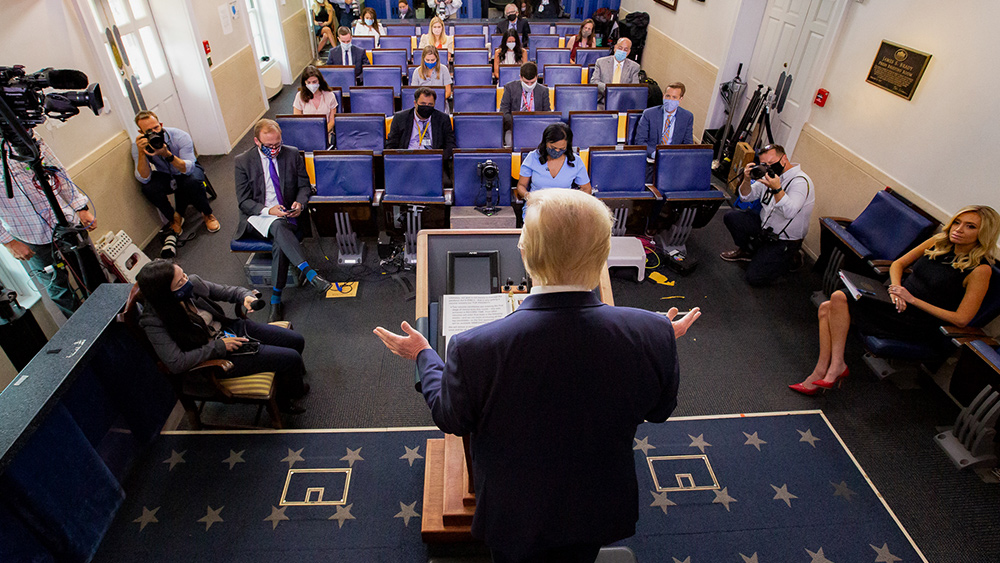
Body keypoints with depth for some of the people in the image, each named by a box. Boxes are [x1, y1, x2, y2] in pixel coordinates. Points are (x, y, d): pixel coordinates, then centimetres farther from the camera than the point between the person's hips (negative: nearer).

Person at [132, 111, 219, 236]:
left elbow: (188, 169, -33)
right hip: (164, 175, 2)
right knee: (148, 189, -28)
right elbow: (144, 179, -26)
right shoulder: (138, 145, -19)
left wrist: (167, 154, -48)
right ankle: (174, 218, -3)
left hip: (188, 169, -2)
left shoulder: (181, 137, -26)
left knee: (192, 182, -36)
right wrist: (141, 152, -38)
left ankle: (208, 214, -10)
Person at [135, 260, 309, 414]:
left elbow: (226, 291, 5)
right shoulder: (155, 322, -25)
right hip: (220, 358, -6)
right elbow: (176, 363, -29)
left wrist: (245, 296, -16)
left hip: (233, 329, 6)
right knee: (292, 358, -14)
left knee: (296, 340, 5)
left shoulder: (193, 283, -11)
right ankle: (286, 398, 19)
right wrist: (220, 346, -24)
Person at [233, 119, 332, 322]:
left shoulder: (293, 154, 4)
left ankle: (276, 300, -22)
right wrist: (268, 210, -19)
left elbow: (304, 186, 11)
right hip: (257, 218, -1)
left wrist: (300, 203, -12)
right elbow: (243, 201, -1)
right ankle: (310, 274, -47)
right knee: (279, 226, -37)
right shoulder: (243, 161, 0)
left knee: (280, 244, -31)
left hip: (287, 215, 1)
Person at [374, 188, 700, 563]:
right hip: (599, 514, 2)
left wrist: (423, 356, 4)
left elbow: (451, 420, -13)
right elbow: (660, 410, -7)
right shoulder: (653, 334, -28)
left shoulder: (476, 349, -35)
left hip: (515, 521, -1)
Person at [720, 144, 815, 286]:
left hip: (784, 241, -7)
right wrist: (747, 180, -17)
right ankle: (747, 251, 14)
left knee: (755, 277, -17)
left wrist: (777, 189, -45)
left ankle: (790, 258, 11)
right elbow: (746, 197, 3)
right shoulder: (770, 175, 4)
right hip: (764, 225, 7)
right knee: (731, 217, -8)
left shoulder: (800, 182, -20)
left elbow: (790, 212, -34)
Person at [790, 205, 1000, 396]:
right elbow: (898, 264, 16)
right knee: (826, 309, -14)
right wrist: (896, 288, -5)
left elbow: (961, 319, -14)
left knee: (839, 298, -25)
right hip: (898, 304, 7)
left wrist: (913, 300, -16)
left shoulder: (980, 269, -11)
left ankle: (837, 365, -14)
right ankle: (820, 373, -13)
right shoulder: (938, 242, 6)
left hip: (918, 325, -7)